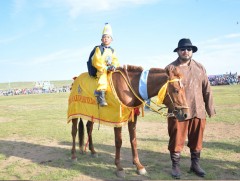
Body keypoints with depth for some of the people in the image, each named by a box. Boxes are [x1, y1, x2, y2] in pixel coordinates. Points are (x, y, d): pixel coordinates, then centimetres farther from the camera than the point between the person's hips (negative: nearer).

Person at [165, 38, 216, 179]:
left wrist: (210, 109, 6)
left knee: (197, 140, 14)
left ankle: (195, 164, 32)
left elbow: (207, 90, 7)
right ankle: (175, 166, 22)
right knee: (177, 140, 5)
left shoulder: (200, 67, 7)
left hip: (198, 111, 3)